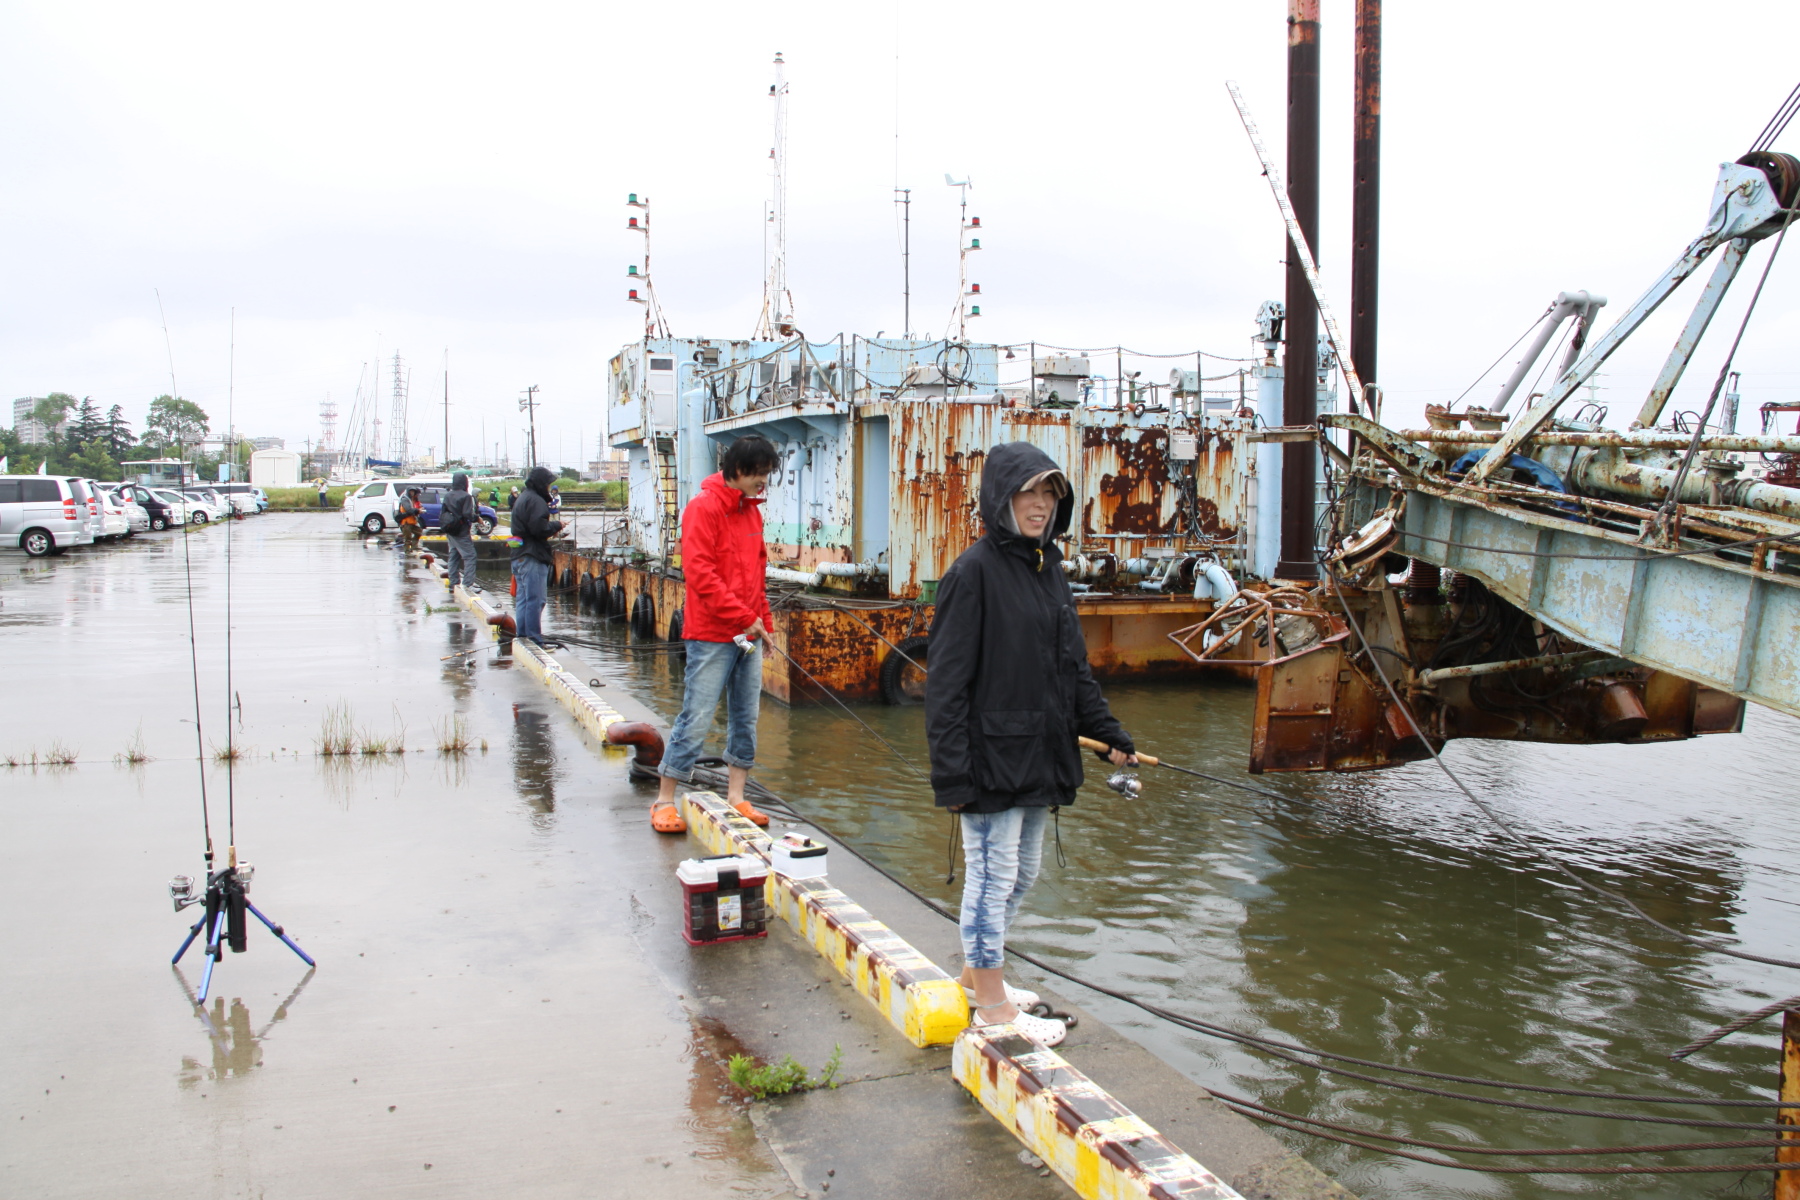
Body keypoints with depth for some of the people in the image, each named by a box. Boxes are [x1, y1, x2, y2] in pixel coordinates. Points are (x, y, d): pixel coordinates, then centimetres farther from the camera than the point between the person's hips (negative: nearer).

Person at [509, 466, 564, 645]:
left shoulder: (521, 498, 19)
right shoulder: (536, 501, -14)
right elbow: (539, 528, -21)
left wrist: (551, 529, 9)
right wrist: (557, 525, -5)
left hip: (519, 555, 10)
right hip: (532, 557, -10)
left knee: (523, 598, 14)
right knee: (535, 599, -8)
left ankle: (521, 635, 19)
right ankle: (534, 638, -7)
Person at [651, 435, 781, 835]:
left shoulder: (752, 510, 14)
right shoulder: (704, 508, -11)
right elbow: (698, 572, -18)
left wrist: (762, 617, 12)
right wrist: (744, 617, -18)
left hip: (748, 635, 8)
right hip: (711, 635, -8)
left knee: (745, 719, 9)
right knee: (696, 719, -5)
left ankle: (736, 798, 18)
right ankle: (664, 802, 7)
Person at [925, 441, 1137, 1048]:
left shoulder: (1048, 567, 11)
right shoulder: (974, 572, -14)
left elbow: (1074, 664, 18)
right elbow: (947, 680, -16)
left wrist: (1109, 734, 13)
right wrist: (951, 774, -19)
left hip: (1038, 755, 9)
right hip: (990, 756, -8)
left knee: (1021, 872, 18)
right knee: (992, 875, 3)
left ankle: (976, 973, 36)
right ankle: (993, 1005, 17)